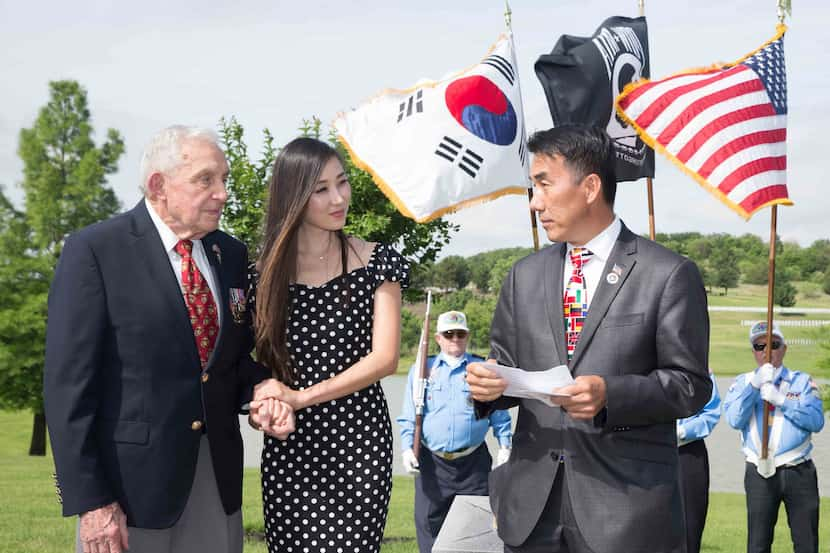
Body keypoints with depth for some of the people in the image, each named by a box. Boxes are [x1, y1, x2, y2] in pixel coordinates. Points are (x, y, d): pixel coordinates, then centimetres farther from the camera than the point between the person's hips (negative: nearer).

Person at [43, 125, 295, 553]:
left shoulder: (231, 254, 9)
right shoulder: (94, 251, -9)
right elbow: (69, 382, -12)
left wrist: (260, 398, -3)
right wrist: (90, 500, -16)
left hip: (217, 475, 6)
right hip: (130, 479, -5)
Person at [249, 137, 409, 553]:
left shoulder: (375, 263, 1)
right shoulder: (266, 273, 6)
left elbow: (384, 358, -7)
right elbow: (256, 358, 12)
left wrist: (301, 396, -13)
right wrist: (262, 401, -10)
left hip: (359, 444, -2)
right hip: (288, 448, 2)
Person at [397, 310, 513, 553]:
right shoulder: (421, 369, 9)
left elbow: (498, 413, 10)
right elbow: (408, 416, 9)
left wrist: (504, 446, -1)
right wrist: (407, 448, -3)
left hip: (473, 462, -1)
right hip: (431, 462, 1)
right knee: (429, 523, 3)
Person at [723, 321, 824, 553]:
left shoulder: (802, 381, 9)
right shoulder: (743, 382, 10)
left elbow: (817, 421, -6)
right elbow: (735, 420, -7)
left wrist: (781, 399, -15)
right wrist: (754, 385, -15)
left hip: (799, 472, 0)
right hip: (759, 473, 0)